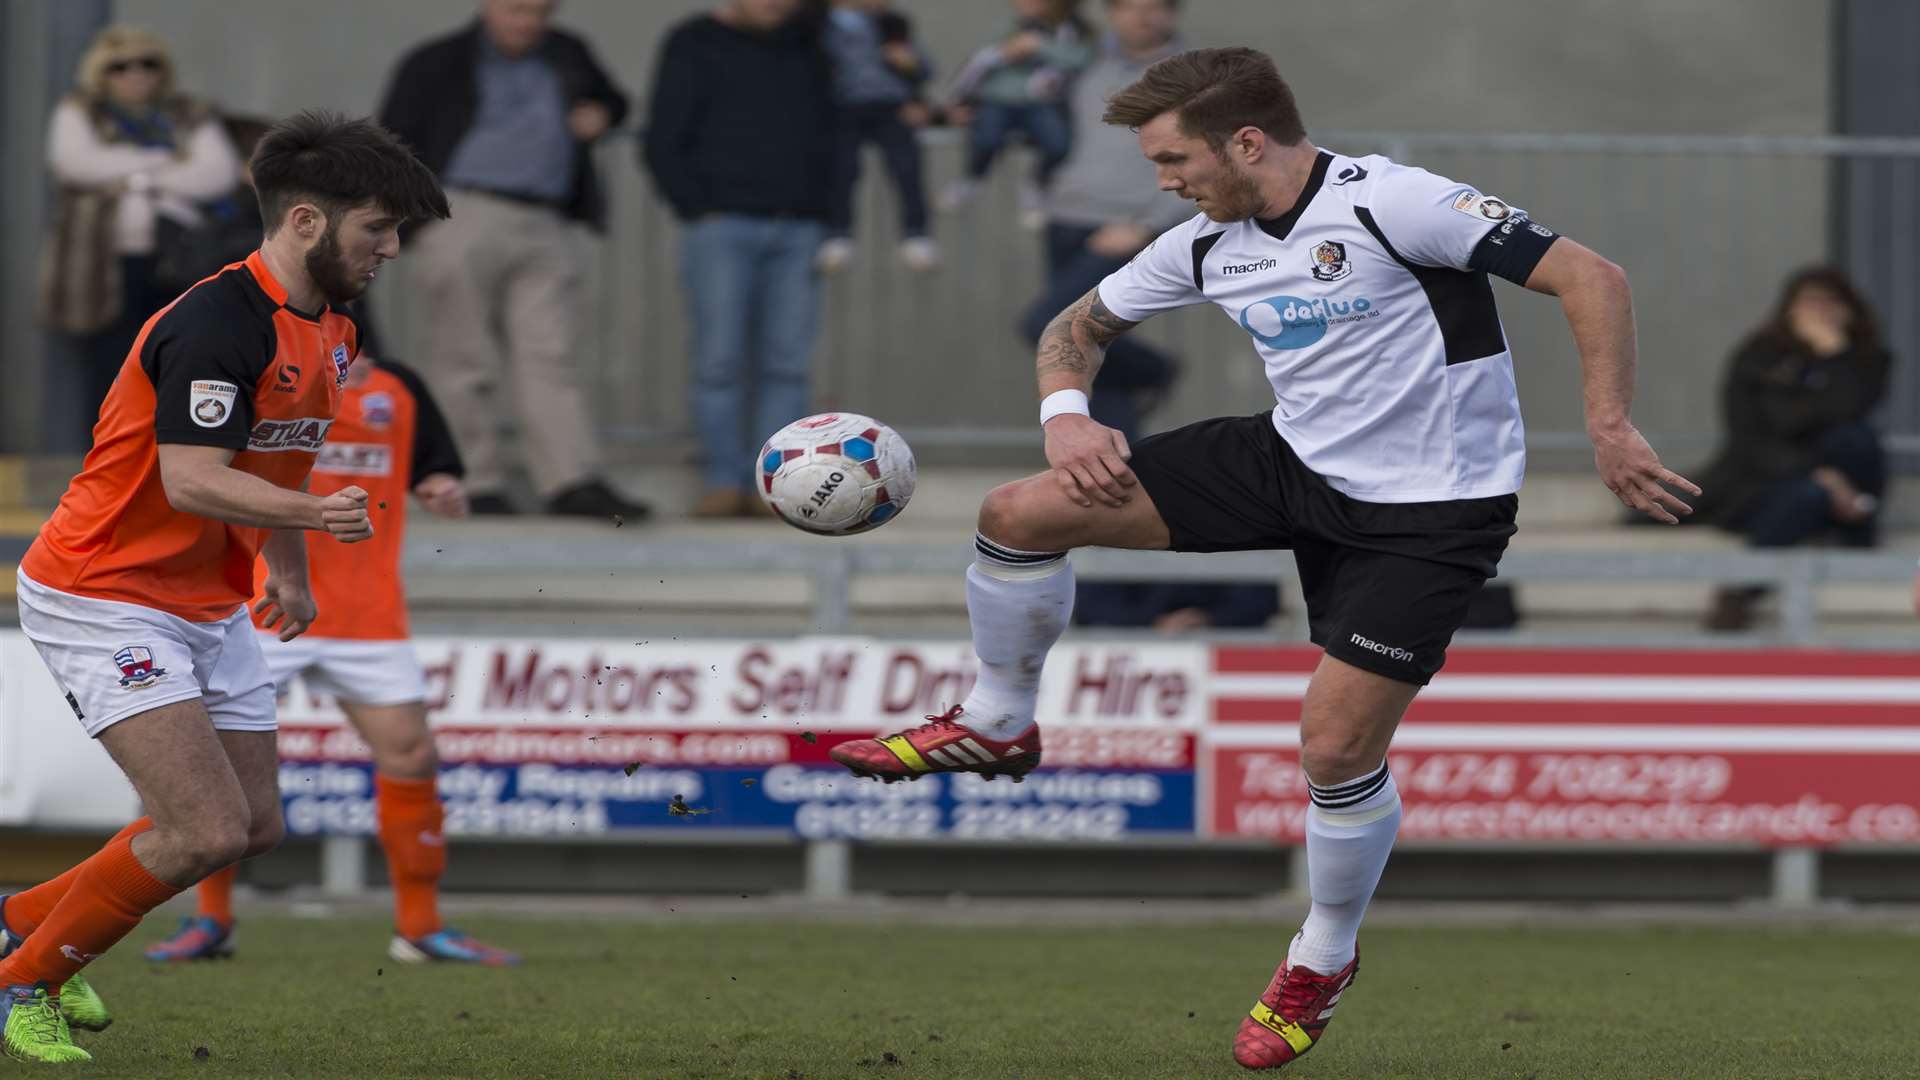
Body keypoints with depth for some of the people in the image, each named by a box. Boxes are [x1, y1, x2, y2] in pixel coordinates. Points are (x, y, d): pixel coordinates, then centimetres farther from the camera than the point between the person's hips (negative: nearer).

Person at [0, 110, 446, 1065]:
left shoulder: (329, 332, 7)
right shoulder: (218, 323, -24)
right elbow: (191, 480, -31)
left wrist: (289, 573, 27)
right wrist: (314, 512, -43)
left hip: (211, 610, 10)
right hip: (104, 601, -10)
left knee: (254, 828, 9)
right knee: (206, 832, -17)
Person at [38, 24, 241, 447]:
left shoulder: (189, 118, 15)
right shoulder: (78, 114, 11)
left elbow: (220, 172, -1)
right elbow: (78, 160, -10)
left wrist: (139, 180, -10)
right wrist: (167, 165, -6)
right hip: (106, 267, -1)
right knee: (108, 375, -6)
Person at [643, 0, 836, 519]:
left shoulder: (812, 42, 14)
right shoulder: (694, 45, 5)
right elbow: (662, 144, 2)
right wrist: (698, 209, -7)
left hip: (799, 228, 3)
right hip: (723, 227, -3)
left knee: (787, 363, -4)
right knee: (720, 360, -9)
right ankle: (724, 482, -6)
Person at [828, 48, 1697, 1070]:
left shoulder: (1391, 203, -23)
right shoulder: (1208, 245, -1)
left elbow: (1590, 278, -23)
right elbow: (1080, 324, 14)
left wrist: (1609, 430, -29)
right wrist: (1066, 412, -8)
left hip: (1431, 509, -6)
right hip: (1296, 461, 7)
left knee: (1336, 747, -10)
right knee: (1020, 513, -4)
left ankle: (1323, 958, 19)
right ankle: (996, 724, 19)